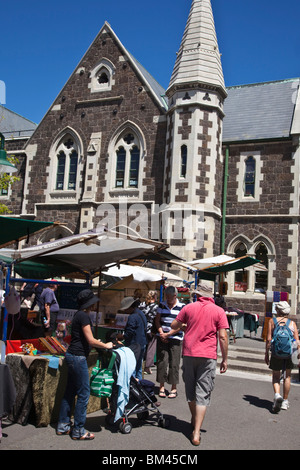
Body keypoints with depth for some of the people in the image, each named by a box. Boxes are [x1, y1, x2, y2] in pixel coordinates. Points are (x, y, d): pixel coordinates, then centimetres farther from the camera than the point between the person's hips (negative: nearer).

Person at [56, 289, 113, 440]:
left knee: (70, 391, 15)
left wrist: (96, 343, 14)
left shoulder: (80, 314, 14)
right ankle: (78, 430, 6)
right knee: (84, 393, -2)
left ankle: (63, 426, 24)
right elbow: (90, 340, -16)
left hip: (72, 356, 10)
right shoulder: (84, 316, -15)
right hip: (78, 357, -10)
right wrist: (105, 345, -3)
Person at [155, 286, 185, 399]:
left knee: (174, 363, 0)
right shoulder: (162, 305, 9)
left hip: (176, 338, -3)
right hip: (162, 338, 3)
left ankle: (174, 388, 12)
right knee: (162, 361, 3)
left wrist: (168, 334, -11)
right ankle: (162, 387, 14)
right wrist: (161, 333, -5)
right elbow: (157, 320, 10)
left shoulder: (182, 307, -2)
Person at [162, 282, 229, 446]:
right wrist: (225, 359, 2)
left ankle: (194, 421, 37)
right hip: (208, 356, -2)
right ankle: (196, 433, -5)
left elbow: (174, 325, 12)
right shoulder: (219, 311, -1)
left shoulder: (189, 307, 2)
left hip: (189, 354, 2)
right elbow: (223, 337, -5)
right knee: (203, 394, 1)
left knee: (190, 390, 18)